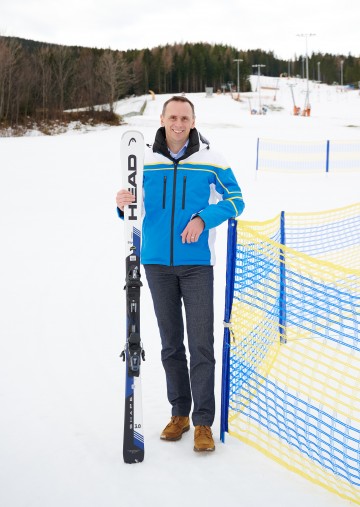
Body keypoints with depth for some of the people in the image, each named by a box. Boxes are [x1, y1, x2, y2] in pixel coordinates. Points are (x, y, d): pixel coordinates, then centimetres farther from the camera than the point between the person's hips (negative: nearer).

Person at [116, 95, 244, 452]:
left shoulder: (211, 161, -2)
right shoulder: (145, 161, 4)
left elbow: (235, 200, 3)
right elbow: (134, 204, 12)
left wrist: (203, 218, -12)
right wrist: (123, 203, -12)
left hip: (196, 263, -2)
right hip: (157, 263, 3)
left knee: (201, 344, -6)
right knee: (170, 343, 11)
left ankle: (203, 422, 1)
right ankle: (179, 413, 23)